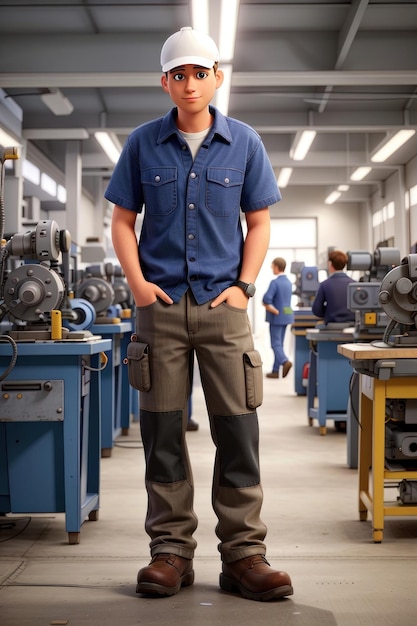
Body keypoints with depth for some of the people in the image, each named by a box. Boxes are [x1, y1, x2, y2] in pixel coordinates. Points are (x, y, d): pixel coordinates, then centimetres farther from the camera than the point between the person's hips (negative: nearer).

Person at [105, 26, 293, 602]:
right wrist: (137, 281, -4)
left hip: (223, 302, 0)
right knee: (163, 430, 3)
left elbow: (259, 222, 9)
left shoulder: (244, 143, 6)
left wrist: (244, 285, -3)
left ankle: (243, 554, 7)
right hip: (161, 302, 1)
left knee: (238, 429, -2)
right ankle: (171, 550, 13)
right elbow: (122, 220, 9)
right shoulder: (143, 143, 6)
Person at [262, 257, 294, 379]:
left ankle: (285, 361, -23)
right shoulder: (289, 282, 9)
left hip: (276, 317, -7)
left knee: (276, 344, -2)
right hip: (286, 315, 7)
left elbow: (266, 300, -24)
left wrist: (274, 310, -11)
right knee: (279, 343, 11)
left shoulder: (274, 283, -16)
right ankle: (275, 371, 15)